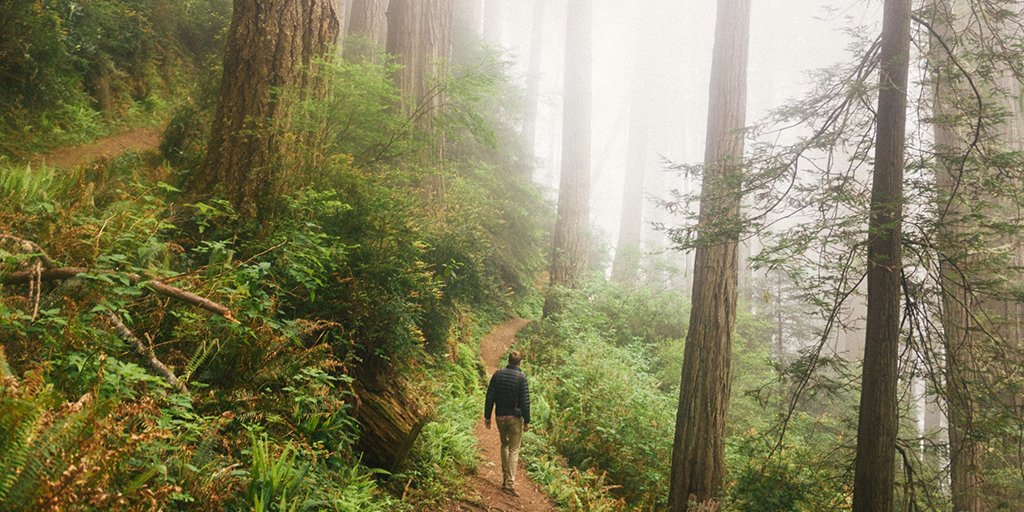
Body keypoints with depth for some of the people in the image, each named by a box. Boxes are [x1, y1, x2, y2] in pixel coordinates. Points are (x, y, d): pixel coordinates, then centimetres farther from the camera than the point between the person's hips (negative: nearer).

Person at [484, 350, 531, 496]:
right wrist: (527, 421, -4)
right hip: (515, 418, -4)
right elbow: (525, 401, -11)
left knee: (504, 444, 24)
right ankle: (510, 483, -7)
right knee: (514, 450, 1)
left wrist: (487, 416, 8)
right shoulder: (521, 377, -10)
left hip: (500, 417, 4)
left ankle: (505, 477, 24)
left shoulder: (497, 374, 0)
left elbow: (490, 397, 1)